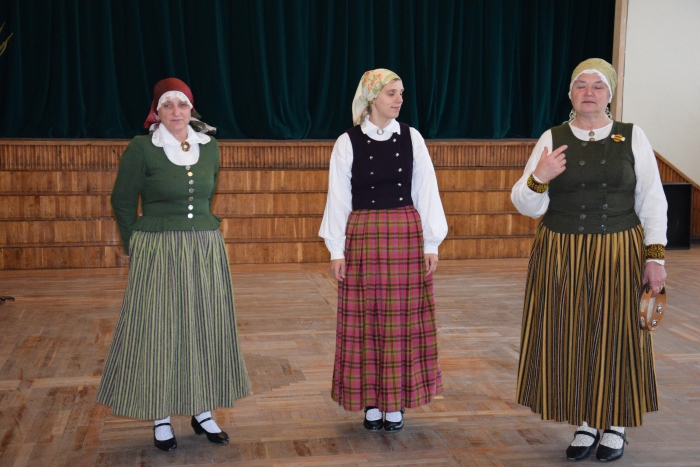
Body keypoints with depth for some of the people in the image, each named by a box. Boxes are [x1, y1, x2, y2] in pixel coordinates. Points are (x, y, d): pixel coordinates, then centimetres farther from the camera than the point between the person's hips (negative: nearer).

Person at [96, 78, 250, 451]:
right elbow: (122, 202, 0)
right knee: (159, 330, 2)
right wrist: (136, 249, 2)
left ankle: (203, 411, 23)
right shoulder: (141, 148, -7)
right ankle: (161, 419, 14)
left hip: (206, 251, 4)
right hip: (157, 252, -4)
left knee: (206, 328, 9)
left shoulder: (209, 146, 5)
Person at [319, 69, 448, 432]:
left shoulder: (411, 138, 3)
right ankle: (371, 404, 16)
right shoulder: (348, 142, -1)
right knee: (366, 319, 3)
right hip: (363, 235, -1)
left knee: (403, 320, 4)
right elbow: (338, 198, 1)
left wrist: (431, 243, 1)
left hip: (407, 235, 1)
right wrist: (336, 249, -2)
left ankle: (395, 404, 17)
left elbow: (426, 192, 4)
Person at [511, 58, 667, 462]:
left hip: (620, 255, -1)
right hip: (562, 257, 1)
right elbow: (527, 206, 0)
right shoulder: (552, 140, 2)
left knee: (617, 336, 5)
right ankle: (587, 424, 22)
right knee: (571, 338, 5)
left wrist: (654, 256, -4)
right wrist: (538, 179, -20)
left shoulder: (633, 138, 1)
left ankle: (616, 425, 24)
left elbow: (652, 201, 2)